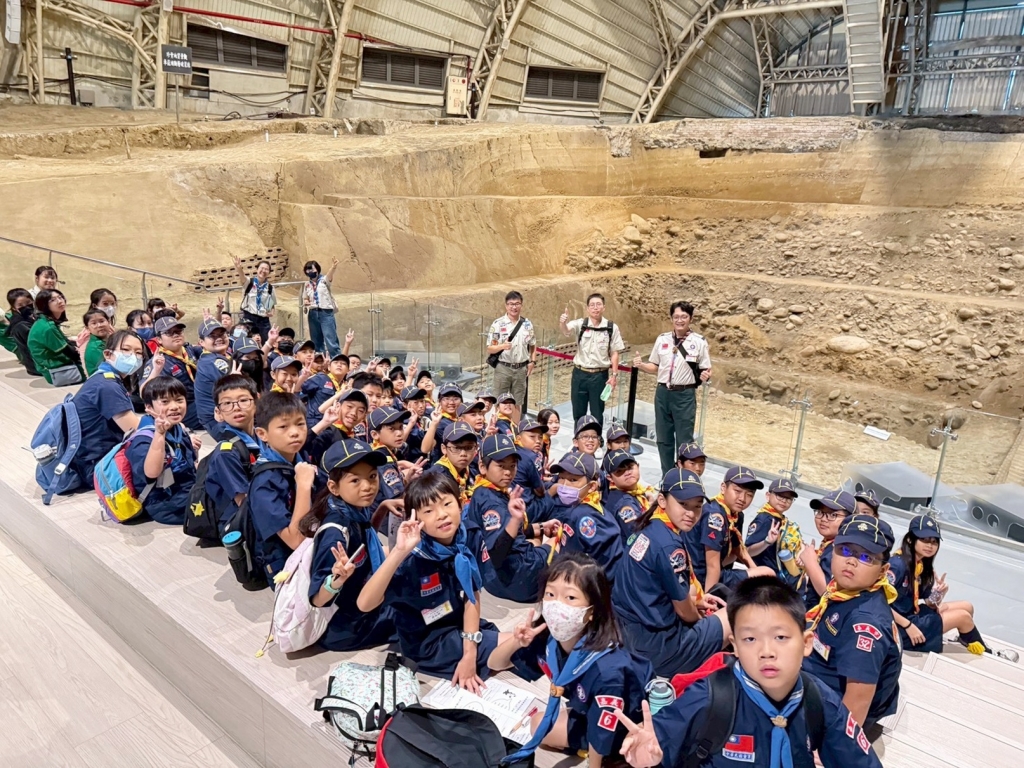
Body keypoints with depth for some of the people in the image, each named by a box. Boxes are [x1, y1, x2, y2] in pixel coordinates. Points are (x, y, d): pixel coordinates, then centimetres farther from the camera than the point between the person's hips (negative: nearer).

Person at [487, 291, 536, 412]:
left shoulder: (527, 324, 3)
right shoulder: (498, 324, -8)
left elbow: (533, 345, 15)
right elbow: (489, 349, -7)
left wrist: (532, 361, 1)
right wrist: (502, 346, -25)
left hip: (521, 369, 3)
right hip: (503, 368, -3)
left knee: (519, 403, 13)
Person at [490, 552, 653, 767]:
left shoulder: (607, 669, -40)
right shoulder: (546, 638, -21)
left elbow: (602, 736, -27)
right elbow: (495, 664, -8)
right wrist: (515, 642, -29)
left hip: (629, 730, -6)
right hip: (588, 712, 6)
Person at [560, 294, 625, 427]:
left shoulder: (612, 328, -3)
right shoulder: (580, 324, -3)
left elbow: (614, 353, 0)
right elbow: (566, 331, -23)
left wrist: (614, 375, -6)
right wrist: (563, 323, -46)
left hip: (599, 375, -1)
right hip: (580, 374, 1)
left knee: (597, 413, 8)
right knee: (578, 412, 12)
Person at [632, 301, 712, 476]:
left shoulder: (699, 342, -5)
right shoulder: (662, 339, 4)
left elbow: (706, 370, -1)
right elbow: (655, 367, 10)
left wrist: (706, 376, -23)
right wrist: (641, 365, -9)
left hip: (685, 395, -3)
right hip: (663, 393, 4)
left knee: (684, 440, 3)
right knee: (663, 438, 12)